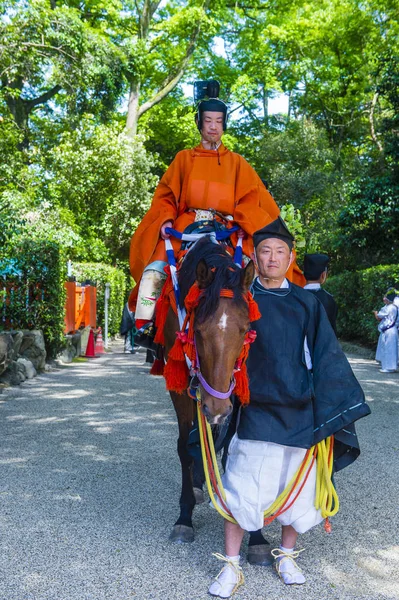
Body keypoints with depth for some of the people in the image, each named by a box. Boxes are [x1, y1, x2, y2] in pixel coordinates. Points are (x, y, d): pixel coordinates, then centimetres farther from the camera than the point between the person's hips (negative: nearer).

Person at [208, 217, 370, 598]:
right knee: (241, 490, -1)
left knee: (297, 489, 12)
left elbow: (326, 357, 4)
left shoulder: (307, 304, 5)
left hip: (300, 414, 2)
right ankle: (231, 566, 15)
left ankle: (287, 555, 33)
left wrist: (334, 409, -2)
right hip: (256, 413, -2)